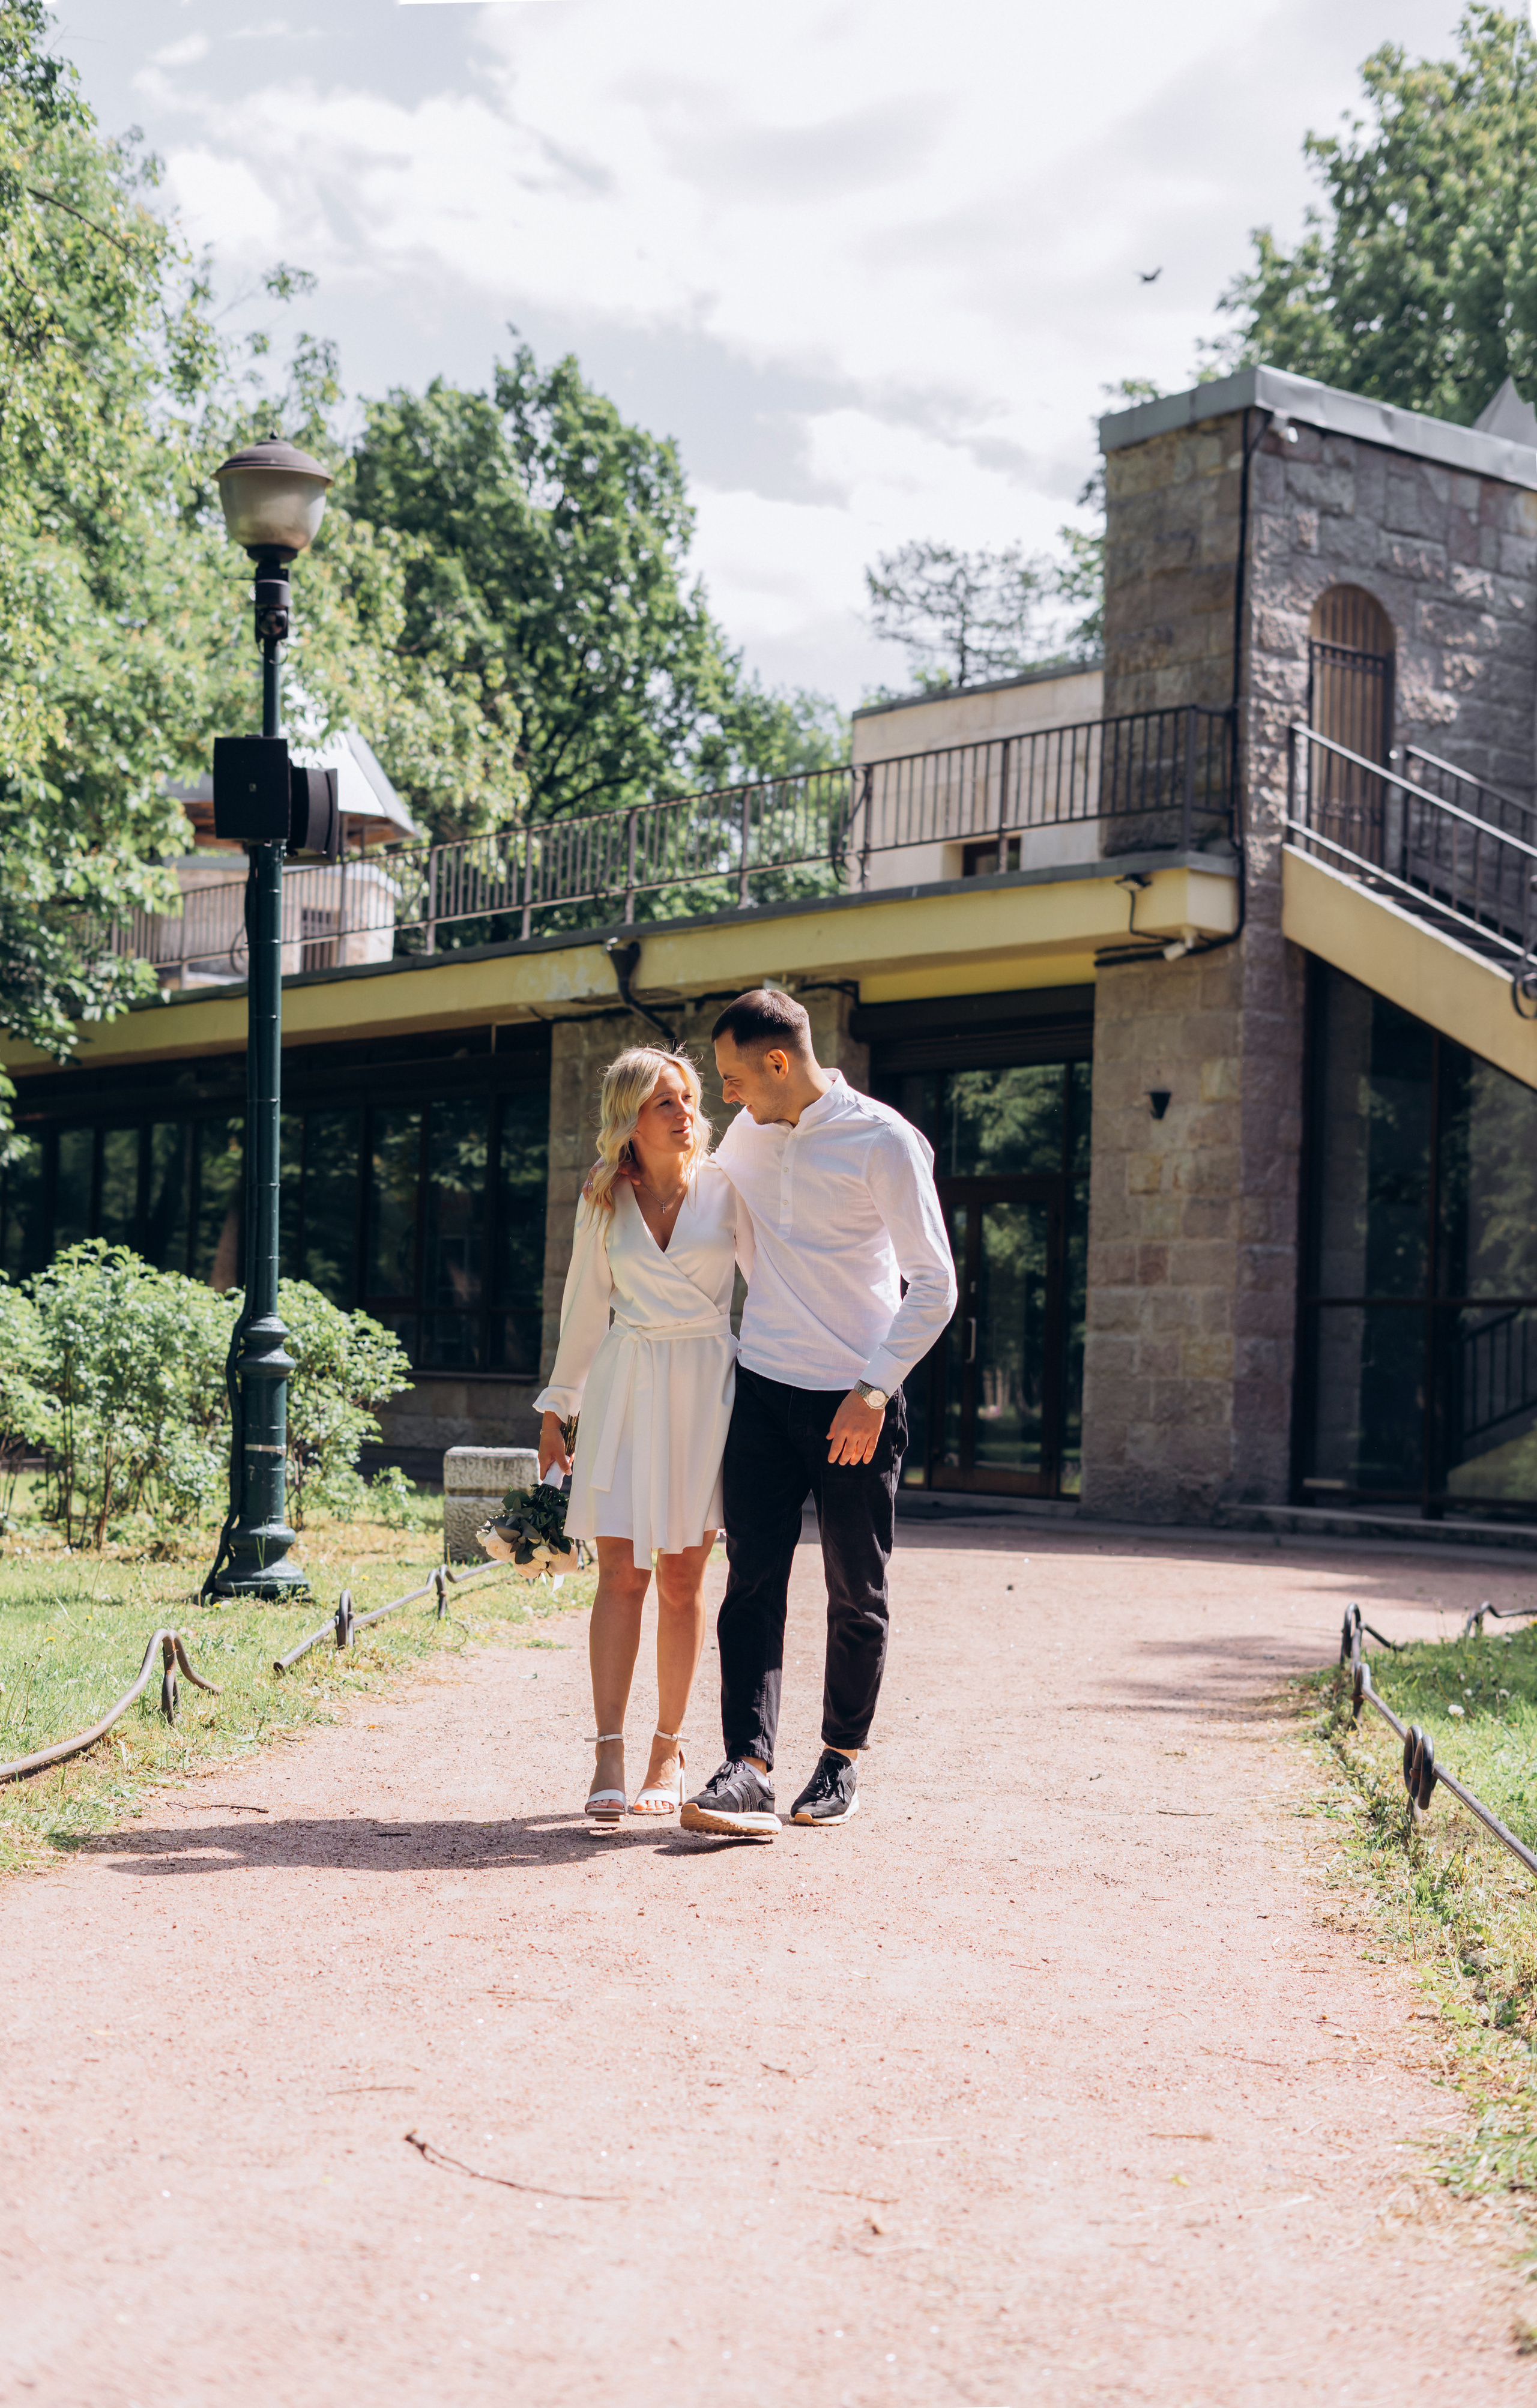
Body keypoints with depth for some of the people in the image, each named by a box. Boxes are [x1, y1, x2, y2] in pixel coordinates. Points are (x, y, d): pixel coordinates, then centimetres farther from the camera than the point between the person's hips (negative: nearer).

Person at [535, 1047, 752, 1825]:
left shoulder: (726, 1189, 1)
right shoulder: (603, 1202, 6)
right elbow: (583, 1305, 15)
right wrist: (557, 1408, 17)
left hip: (706, 1383, -1)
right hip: (625, 1386, 1)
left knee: (682, 1579, 3)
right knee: (621, 1572, -8)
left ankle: (669, 1748, 14)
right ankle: (609, 1756, -10)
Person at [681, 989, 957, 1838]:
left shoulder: (884, 1141, -10)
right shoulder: (747, 1135, 9)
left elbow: (934, 1284, -10)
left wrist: (876, 1389, -16)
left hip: (856, 1400, -4)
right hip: (764, 1387, 4)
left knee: (856, 1593, 6)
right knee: (752, 1580, -6)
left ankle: (841, 1758, 22)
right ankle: (749, 1768, -10)